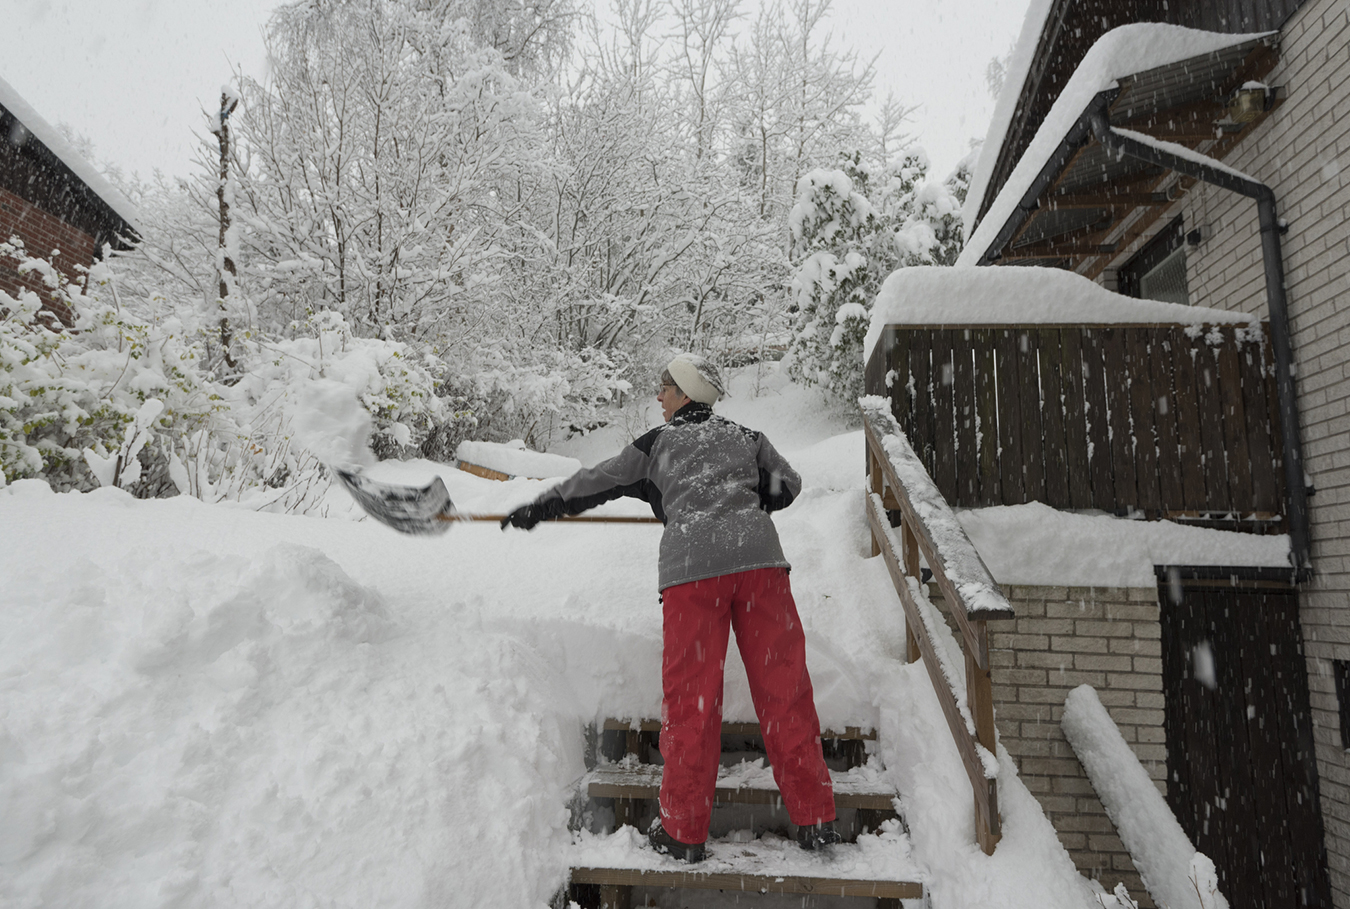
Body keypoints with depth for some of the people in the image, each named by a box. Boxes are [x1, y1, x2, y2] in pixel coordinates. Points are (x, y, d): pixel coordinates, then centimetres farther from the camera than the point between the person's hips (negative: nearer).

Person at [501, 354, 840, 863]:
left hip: (692, 566, -2)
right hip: (759, 558, 3)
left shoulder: (657, 444, 14)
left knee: (690, 696, 5)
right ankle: (814, 821, 16)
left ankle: (683, 830, 15)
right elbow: (787, 486, 24)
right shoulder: (745, 437, 21)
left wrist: (537, 509, 31)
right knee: (783, 689, 8)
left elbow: (596, 483, 19)